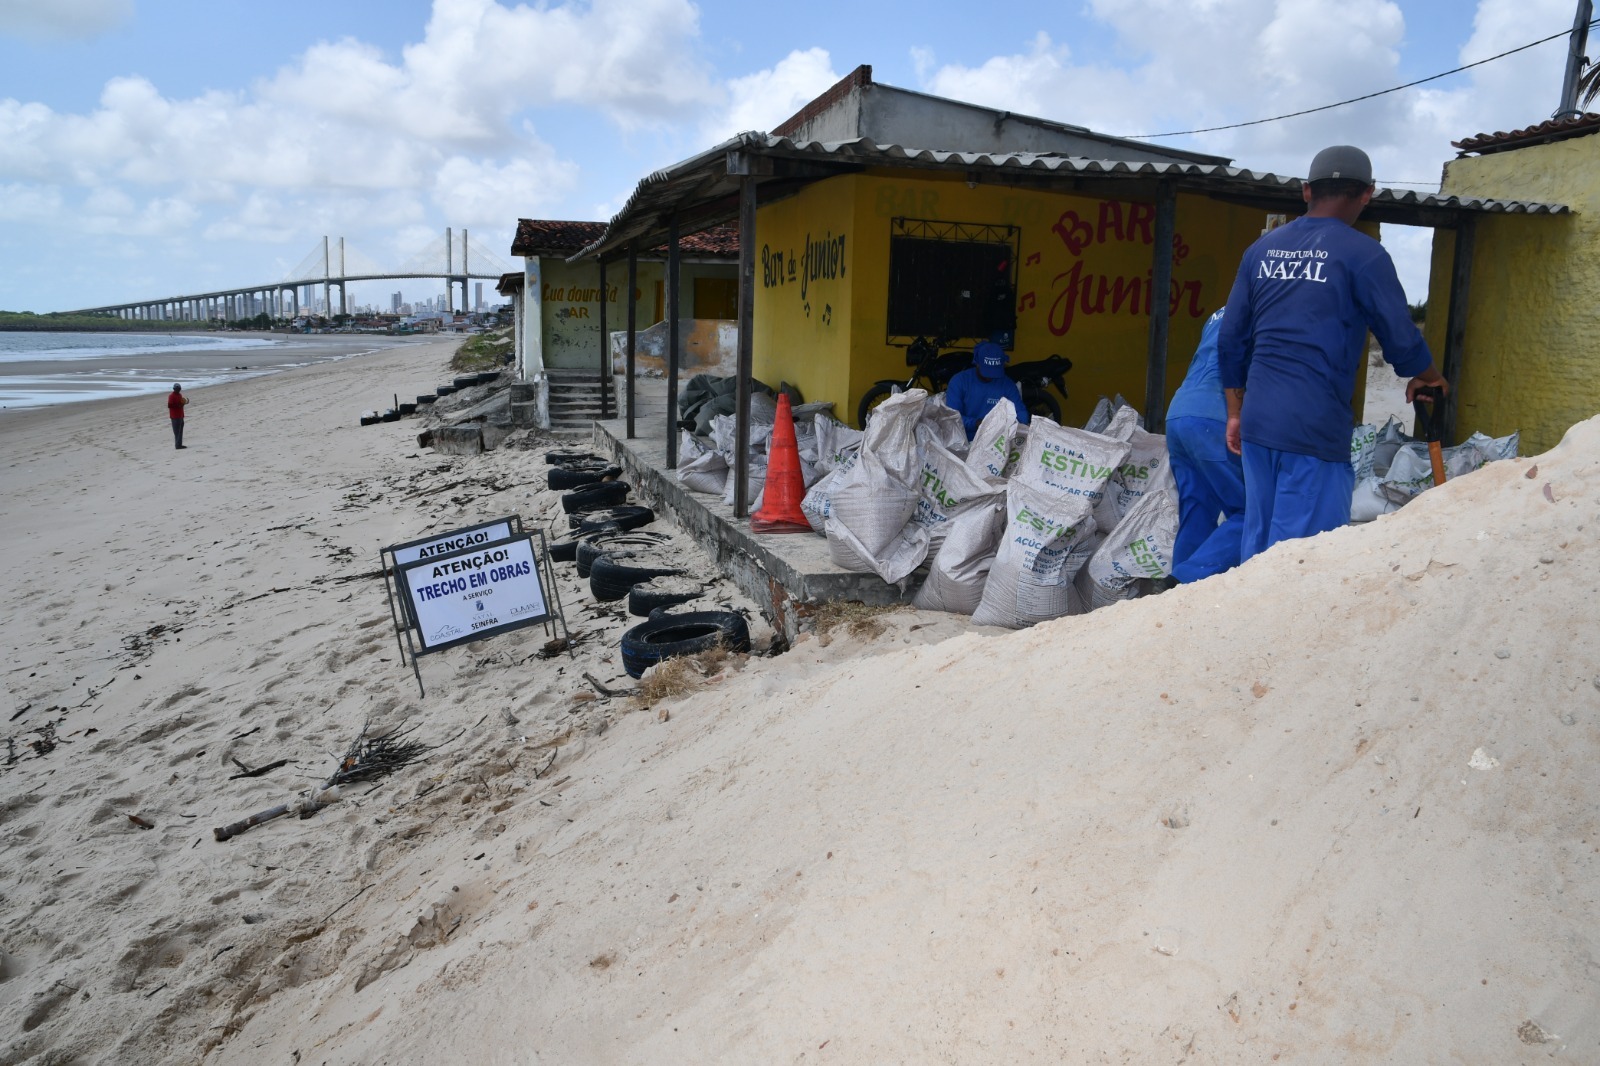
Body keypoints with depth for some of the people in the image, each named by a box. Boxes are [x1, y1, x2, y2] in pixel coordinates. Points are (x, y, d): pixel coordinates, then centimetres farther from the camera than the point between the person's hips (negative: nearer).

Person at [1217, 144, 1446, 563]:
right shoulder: (1362, 254, -6)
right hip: (1315, 427, -6)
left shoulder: (1262, 249, 10)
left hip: (1257, 420, 6)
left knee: (1256, 539, 14)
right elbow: (1401, 339, -1)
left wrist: (1235, 412, 20)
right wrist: (1426, 378, 20)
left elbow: (1231, 340, 12)